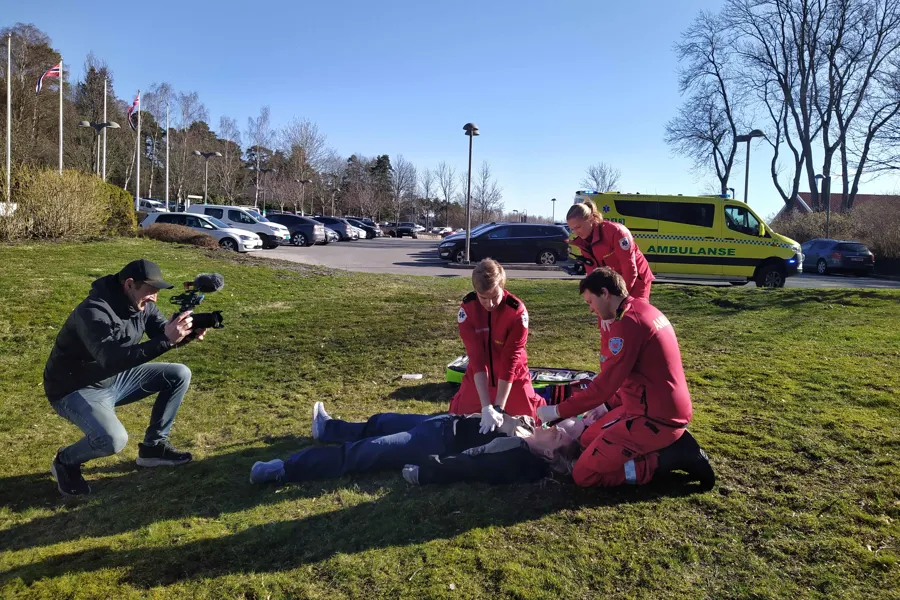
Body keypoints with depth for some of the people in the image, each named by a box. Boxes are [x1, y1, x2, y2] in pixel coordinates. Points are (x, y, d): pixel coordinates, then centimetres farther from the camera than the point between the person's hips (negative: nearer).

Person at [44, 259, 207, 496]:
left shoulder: (141, 304, -7)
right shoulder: (93, 311, -31)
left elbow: (163, 332, -3)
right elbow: (111, 359, -42)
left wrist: (188, 332, -27)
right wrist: (166, 339, -49)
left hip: (115, 379, 8)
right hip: (75, 390, -8)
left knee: (179, 374, -2)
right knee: (114, 439, -32)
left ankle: (153, 446, 9)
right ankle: (66, 461, 3)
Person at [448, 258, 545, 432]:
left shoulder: (517, 311, -28)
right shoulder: (467, 309, -23)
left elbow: (509, 360, -27)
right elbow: (476, 357, -28)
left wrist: (499, 408, -31)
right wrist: (486, 407, -35)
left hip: (512, 377, -1)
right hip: (478, 376, 2)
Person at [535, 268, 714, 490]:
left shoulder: (627, 322, -21)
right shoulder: (644, 309, 10)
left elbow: (605, 384, -20)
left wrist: (558, 411, -10)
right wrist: (610, 404, 19)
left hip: (655, 417, -10)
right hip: (668, 408, 10)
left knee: (584, 474, -6)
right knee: (588, 439, 22)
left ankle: (671, 456, -5)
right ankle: (669, 443, 11)